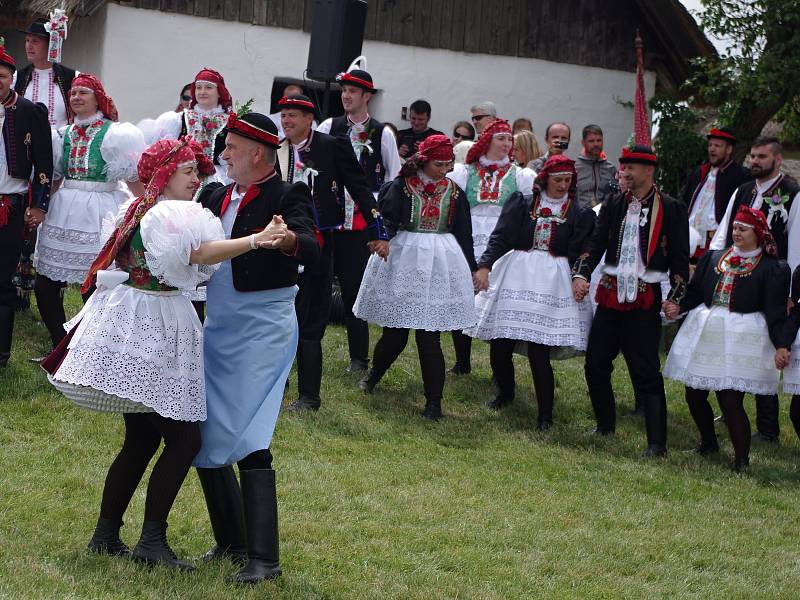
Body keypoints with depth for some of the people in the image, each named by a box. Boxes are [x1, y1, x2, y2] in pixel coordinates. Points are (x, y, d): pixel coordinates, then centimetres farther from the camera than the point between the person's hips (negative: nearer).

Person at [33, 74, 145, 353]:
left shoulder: (113, 133, -4)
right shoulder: (65, 134, 13)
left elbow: (135, 179, -6)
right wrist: (39, 208, 7)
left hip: (97, 215, -6)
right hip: (63, 212, 6)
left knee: (93, 288, -4)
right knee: (44, 287, 3)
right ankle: (60, 347, 17)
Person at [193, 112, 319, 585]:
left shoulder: (287, 196, -9)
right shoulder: (217, 195, 12)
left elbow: (312, 252, -24)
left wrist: (289, 240, -46)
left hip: (263, 327, -8)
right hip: (218, 327, 8)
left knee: (249, 441, -14)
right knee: (206, 440, 10)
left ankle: (264, 559, -11)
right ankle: (232, 542, 23)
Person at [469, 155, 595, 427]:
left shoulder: (579, 214, 8)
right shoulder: (521, 204, 8)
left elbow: (582, 253, 6)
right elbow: (500, 237, 1)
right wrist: (485, 265, -12)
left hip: (551, 282, -2)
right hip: (515, 276, 2)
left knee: (539, 351, -10)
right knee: (500, 346, 2)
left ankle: (545, 414, 2)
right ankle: (505, 392, 31)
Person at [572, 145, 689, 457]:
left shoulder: (671, 208, -2)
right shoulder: (613, 204, 9)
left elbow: (680, 257, -1)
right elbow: (595, 244, 5)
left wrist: (675, 297, -8)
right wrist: (581, 274, -11)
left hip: (645, 299, -5)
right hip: (611, 293, 5)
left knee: (646, 372, -7)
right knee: (595, 364, 8)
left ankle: (657, 443, -3)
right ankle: (605, 426, 28)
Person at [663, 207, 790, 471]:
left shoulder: (771, 269, -1)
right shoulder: (713, 258, 14)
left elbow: (775, 310, -6)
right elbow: (695, 292, 13)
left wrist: (781, 345, -16)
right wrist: (678, 307, -7)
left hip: (741, 339, -5)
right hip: (704, 333, 5)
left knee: (730, 400, -14)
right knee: (694, 395, 9)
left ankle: (742, 460, -1)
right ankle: (708, 442, 34)